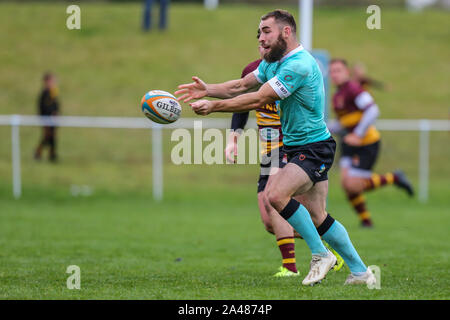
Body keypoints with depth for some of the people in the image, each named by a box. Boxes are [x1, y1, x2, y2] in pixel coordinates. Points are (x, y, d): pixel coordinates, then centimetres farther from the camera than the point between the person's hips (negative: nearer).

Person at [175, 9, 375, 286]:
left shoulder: (299, 65, -21)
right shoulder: (272, 63, 11)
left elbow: (258, 100, -23)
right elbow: (241, 86, 13)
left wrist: (213, 106, -19)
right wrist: (209, 90, -4)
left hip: (314, 148, -10)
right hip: (298, 148, 10)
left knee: (275, 194, -26)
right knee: (317, 216, 9)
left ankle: (320, 254, -13)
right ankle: (361, 272, 16)